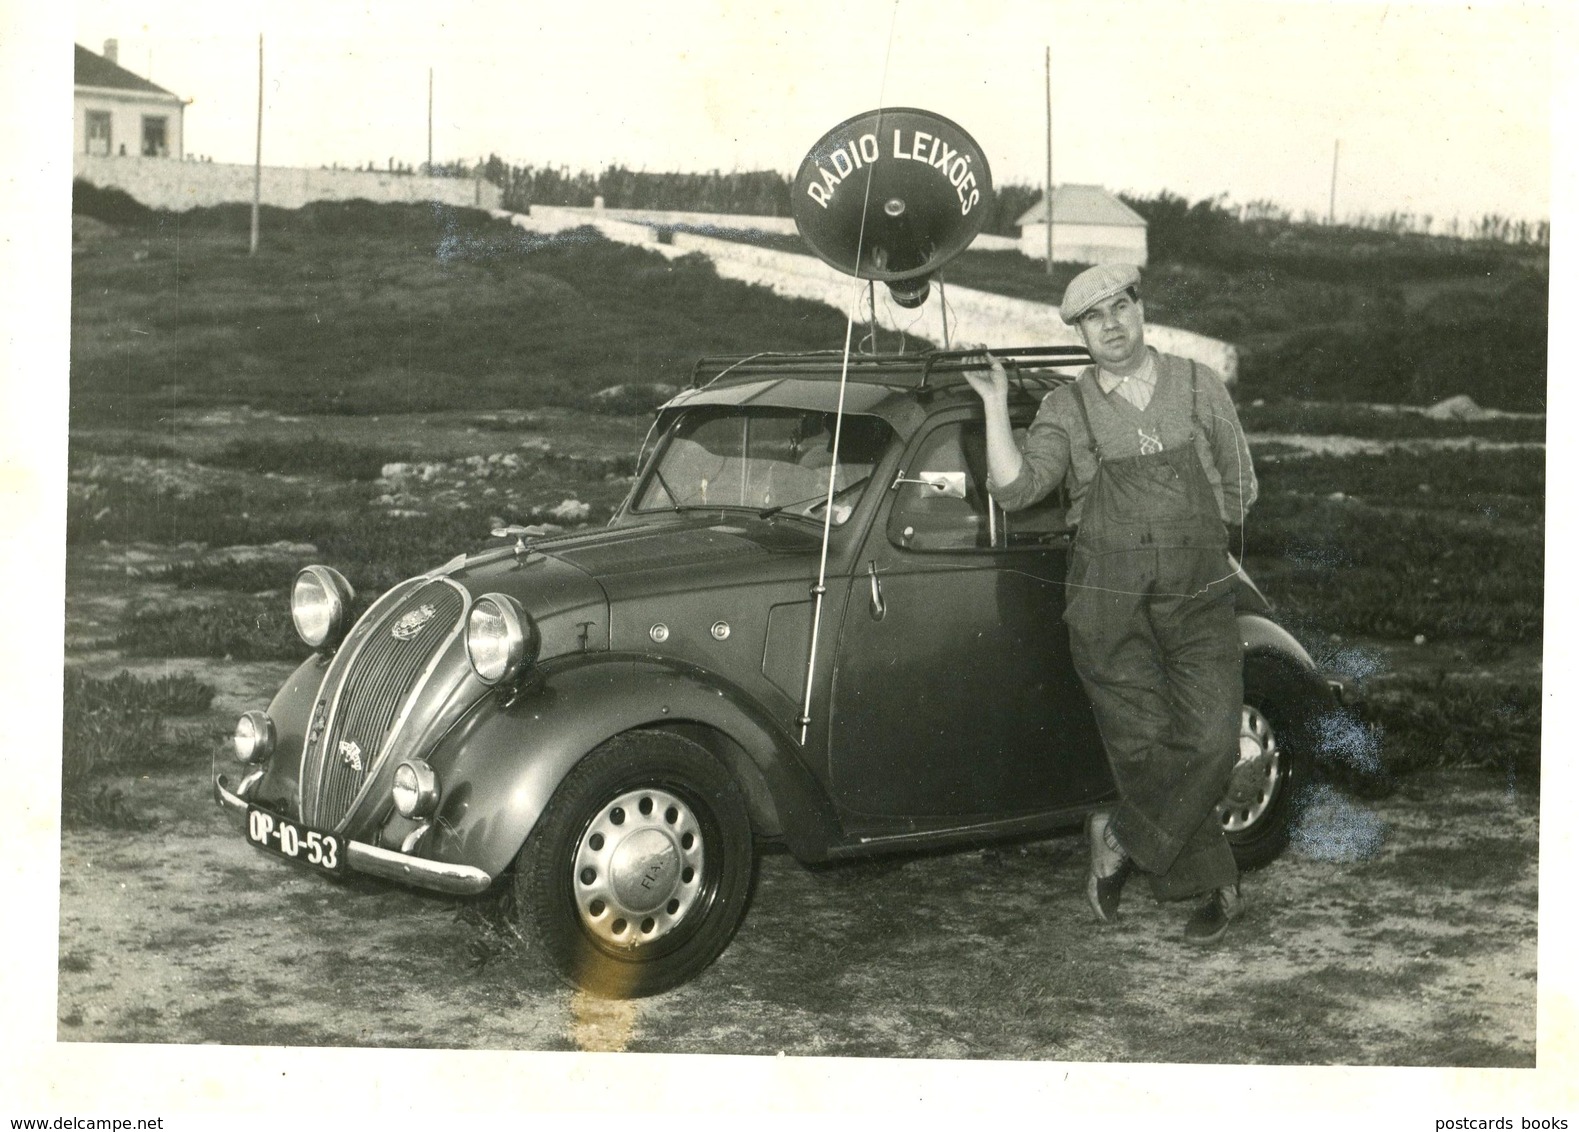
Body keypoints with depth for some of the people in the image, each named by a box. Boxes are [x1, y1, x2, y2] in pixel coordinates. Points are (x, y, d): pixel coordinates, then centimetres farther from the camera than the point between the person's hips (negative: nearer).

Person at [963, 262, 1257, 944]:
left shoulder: (1198, 387, 7)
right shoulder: (1067, 409, 4)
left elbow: (1238, 491, 15)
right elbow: (1014, 490, -9)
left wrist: (1178, 533, 10)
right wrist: (995, 404, -12)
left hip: (1200, 599, 1)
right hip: (1107, 606, -1)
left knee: (1209, 739, -11)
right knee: (1145, 747, -2)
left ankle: (1124, 839, 9)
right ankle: (1212, 885, 14)